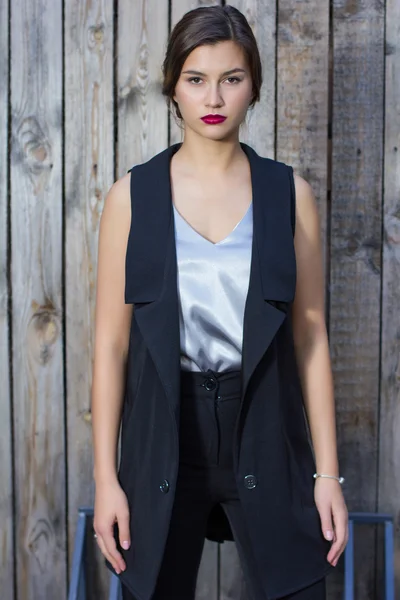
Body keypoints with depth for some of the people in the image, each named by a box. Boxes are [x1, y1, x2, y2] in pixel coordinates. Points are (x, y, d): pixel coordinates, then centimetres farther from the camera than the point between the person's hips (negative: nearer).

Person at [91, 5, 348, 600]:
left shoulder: (289, 193, 1)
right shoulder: (133, 195, -1)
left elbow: (310, 338, 2)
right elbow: (111, 342, 0)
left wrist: (327, 472, -1)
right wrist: (105, 476, -3)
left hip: (265, 438, 0)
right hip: (164, 439, 0)